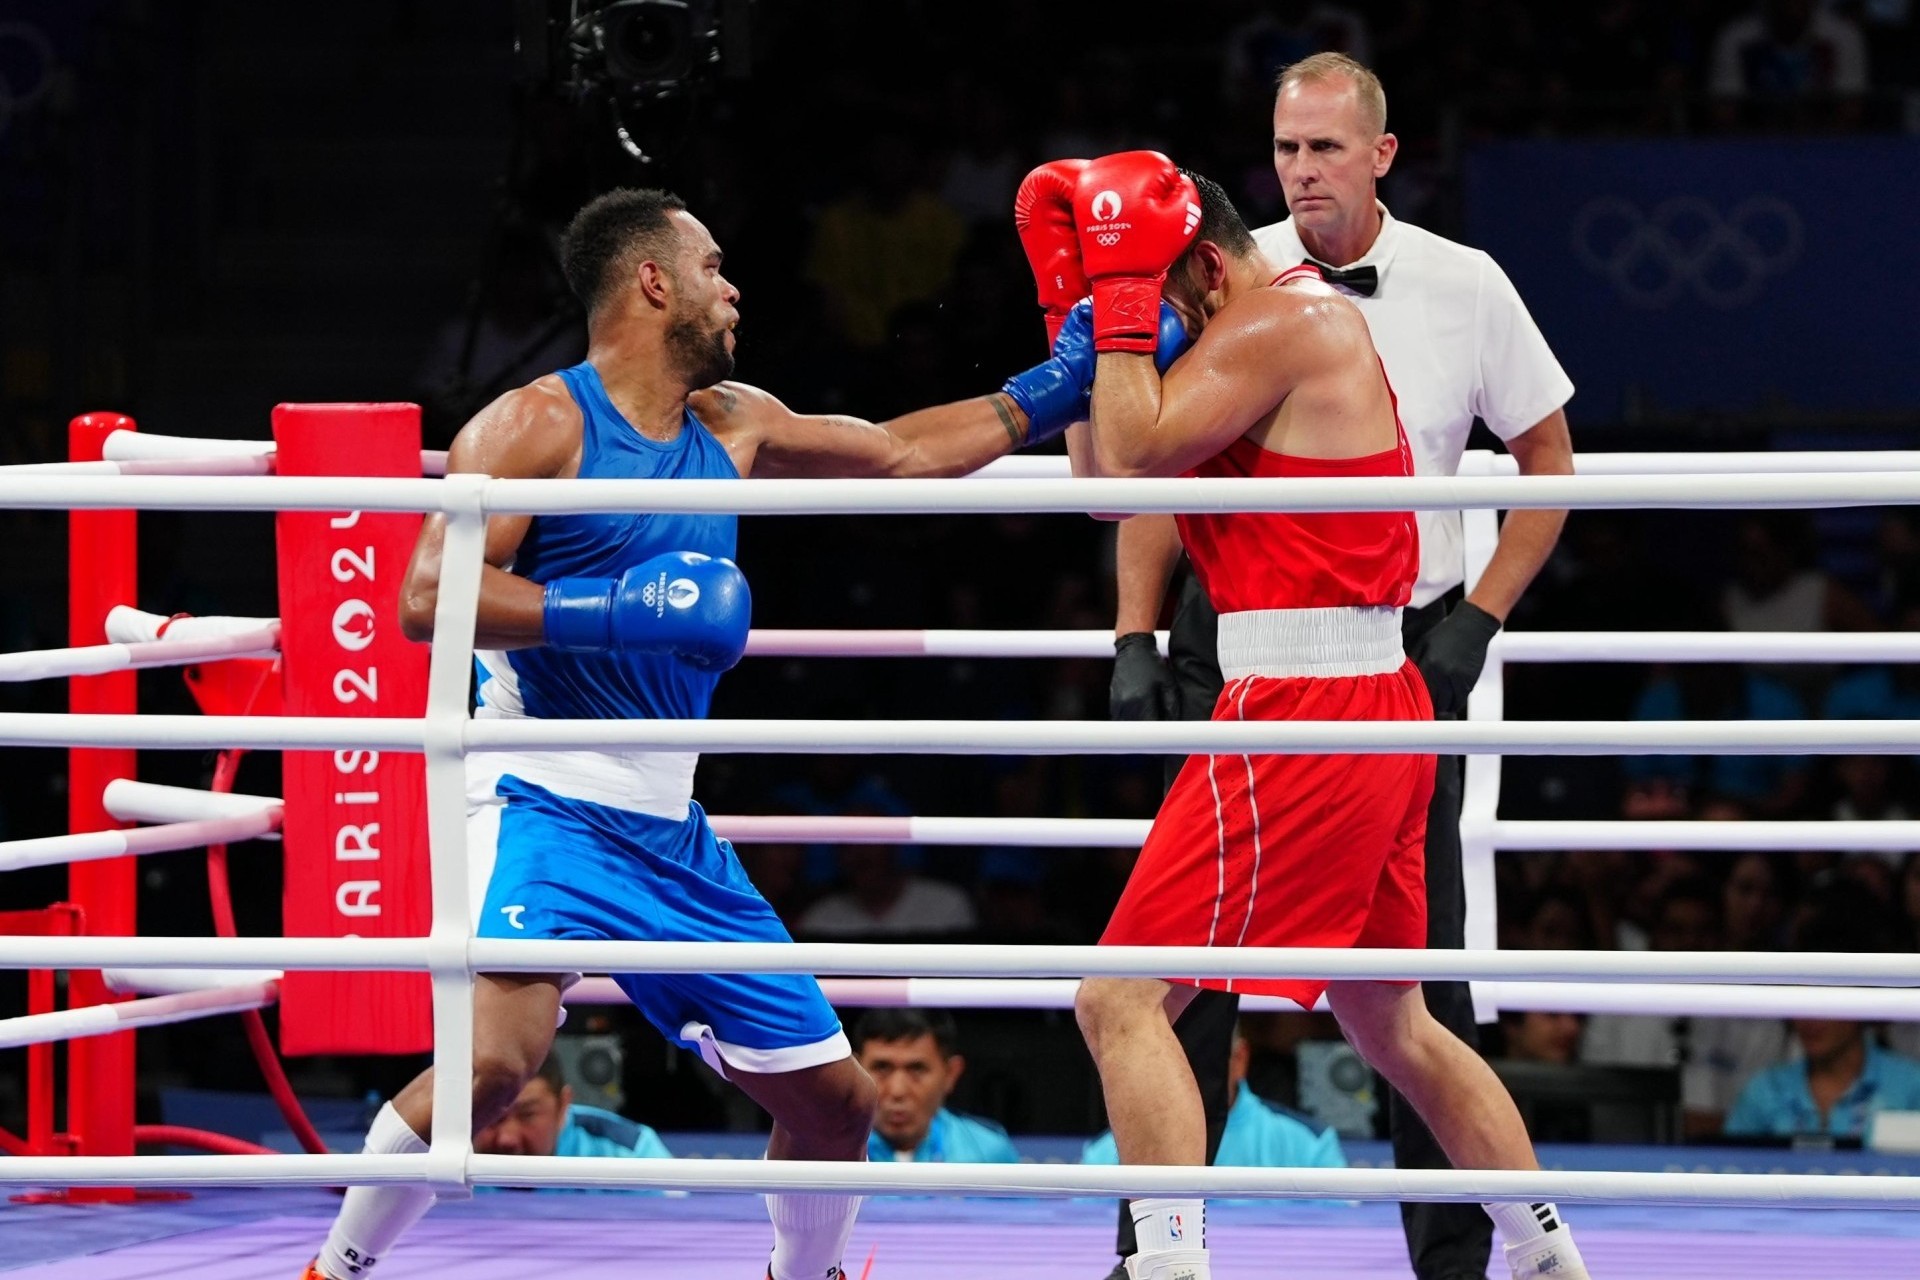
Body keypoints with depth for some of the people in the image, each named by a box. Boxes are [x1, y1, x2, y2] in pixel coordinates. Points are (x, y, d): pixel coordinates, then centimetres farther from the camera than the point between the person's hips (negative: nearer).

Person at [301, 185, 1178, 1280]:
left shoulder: (731, 427, 12)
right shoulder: (540, 425, -9)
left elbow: (900, 454, 26)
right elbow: (429, 597, -18)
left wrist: (1060, 389, 22)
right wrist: (624, 611, -25)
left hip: (671, 835, 7)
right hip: (546, 806, -7)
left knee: (834, 1099, 9)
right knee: (498, 1055, -31)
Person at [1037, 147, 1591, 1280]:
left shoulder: (1282, 320, -10)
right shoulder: (1299, 319, 19)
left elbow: (1135, 455, -19)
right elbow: (1104, 480, 19)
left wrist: (1124, 295, -10)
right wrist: (1081, 311, 12)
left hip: (1300, 713, -11)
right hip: (1383, 708, 11)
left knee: (1123, 1000, -13)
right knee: (1389, 1020, 24)